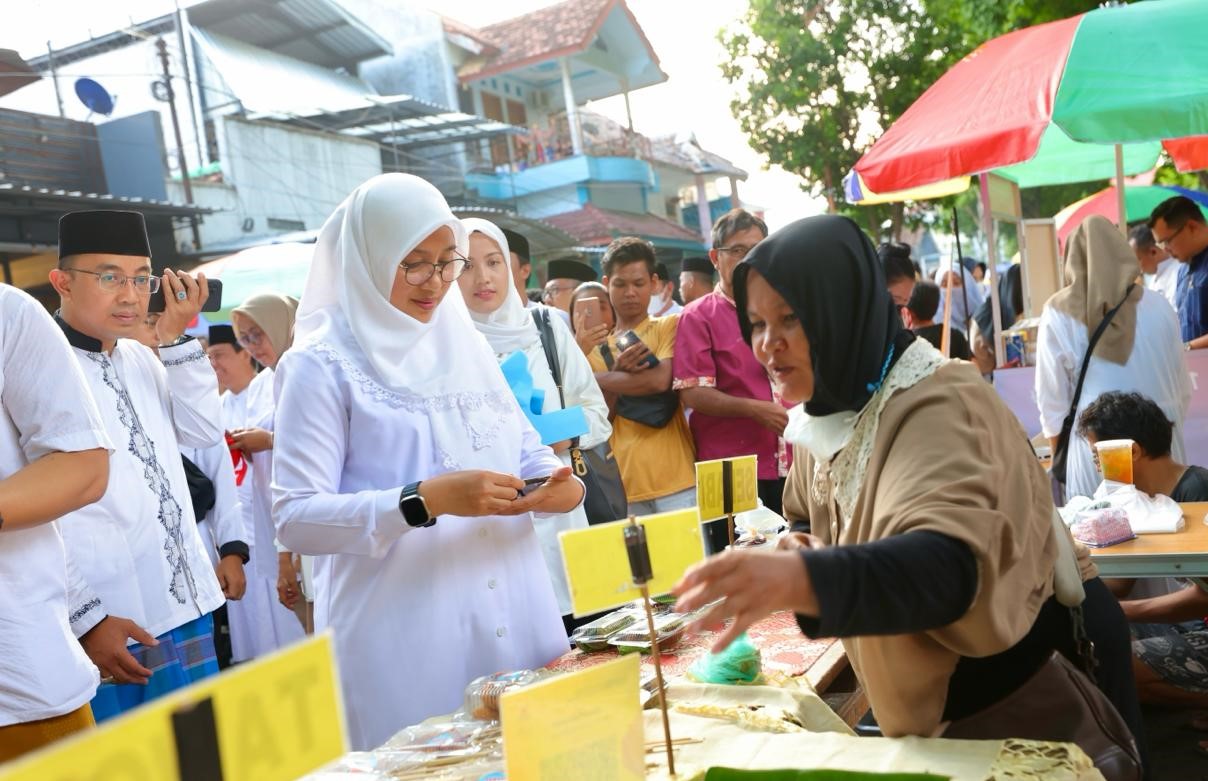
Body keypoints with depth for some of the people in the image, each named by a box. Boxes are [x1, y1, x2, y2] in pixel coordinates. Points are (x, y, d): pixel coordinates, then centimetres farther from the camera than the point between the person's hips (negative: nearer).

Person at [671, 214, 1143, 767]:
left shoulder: (935, 406, -29)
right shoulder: (827, 409, -5)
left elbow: (948, 567, -45)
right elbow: (807, 520, 10)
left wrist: (802, 578, -62)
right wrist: (800, 554, -14)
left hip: (1030, 677, -7)